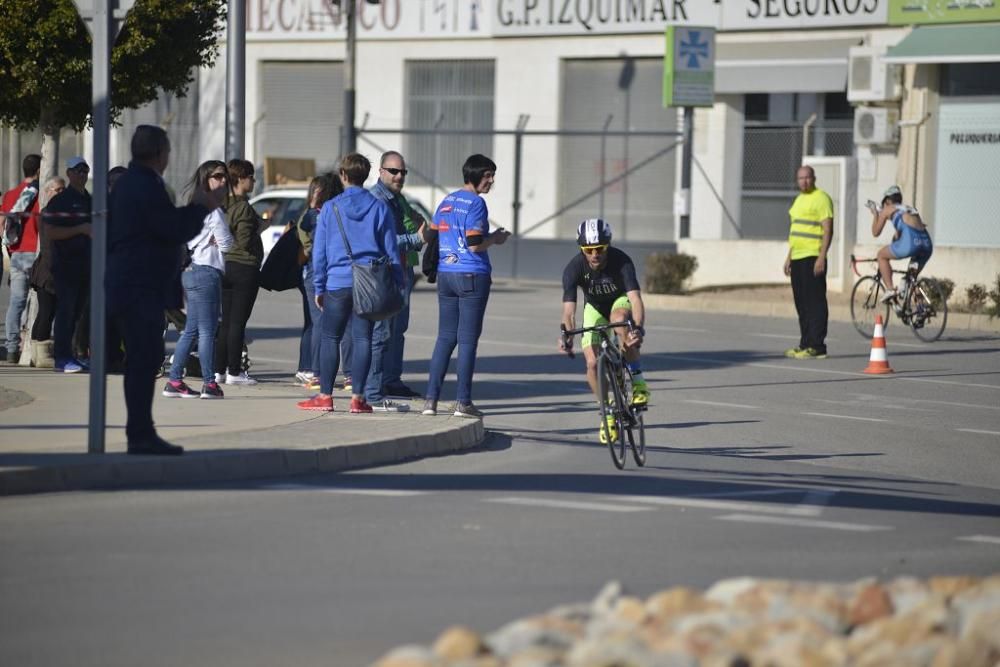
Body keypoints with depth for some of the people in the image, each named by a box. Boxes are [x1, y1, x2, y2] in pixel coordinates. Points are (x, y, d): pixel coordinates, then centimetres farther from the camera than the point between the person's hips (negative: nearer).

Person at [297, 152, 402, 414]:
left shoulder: (330, 208, 0)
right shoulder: (380, 208, 2)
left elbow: (319, 251, 2)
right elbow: (391, 250, 4)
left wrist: (319, 286, 8)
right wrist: (397, 284, 10)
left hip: (337, 283, -1)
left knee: (330, 338, 6)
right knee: (363, 338, 3)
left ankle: (325, 396, 5)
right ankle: (357, 397, 1)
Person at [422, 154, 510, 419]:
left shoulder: (446, 201, 12)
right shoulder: (476, 203, -11)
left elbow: (432, 238, 15)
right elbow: (475, 245, -18)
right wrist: (496, 238, 1)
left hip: (445, 275, 7)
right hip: (472, 276, -7)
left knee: (445, 337, 11)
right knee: (468, 338, -2)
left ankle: (431, 399, 7)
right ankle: (463, 401, -1)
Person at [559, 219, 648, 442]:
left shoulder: (621, 262, -32)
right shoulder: (574, 268, -28)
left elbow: (635, 298, -43)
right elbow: (569, 308, -35)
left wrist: (638, 328, -61)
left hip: (621, 301, -2)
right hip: (595, 308, 2)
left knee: (619, 318, -38)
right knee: (592, 363, -14)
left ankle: (638, 381, -27)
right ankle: (608, 412, 10)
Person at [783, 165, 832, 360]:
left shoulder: (821, 198, -8)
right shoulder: (799, 200, 20)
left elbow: (828, 230, -13)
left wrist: (822, 257, -20)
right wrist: (789, 256, 22)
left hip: (812, 258, -9)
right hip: (797, 258, 9)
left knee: (815, 303, -8)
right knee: (801, 303, 11)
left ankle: (817, 347, -9)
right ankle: (805, 344, 16)